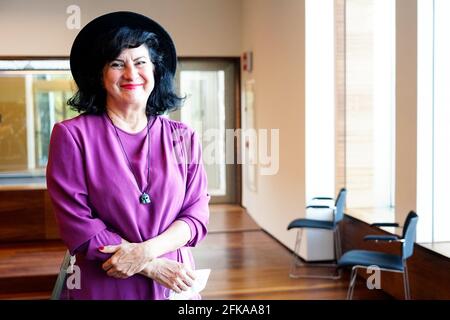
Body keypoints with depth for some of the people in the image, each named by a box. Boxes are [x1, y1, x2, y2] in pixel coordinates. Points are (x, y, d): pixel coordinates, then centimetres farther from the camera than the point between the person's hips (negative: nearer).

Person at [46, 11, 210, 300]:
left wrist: (146, 251, -19)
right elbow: (76, 222, -11)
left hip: (175, 284, 3)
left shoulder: (183, 137, 1)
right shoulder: (72, 135, -7)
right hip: (102, 286, -2)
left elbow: (197, 214, -2)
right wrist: (152, 267, -16)